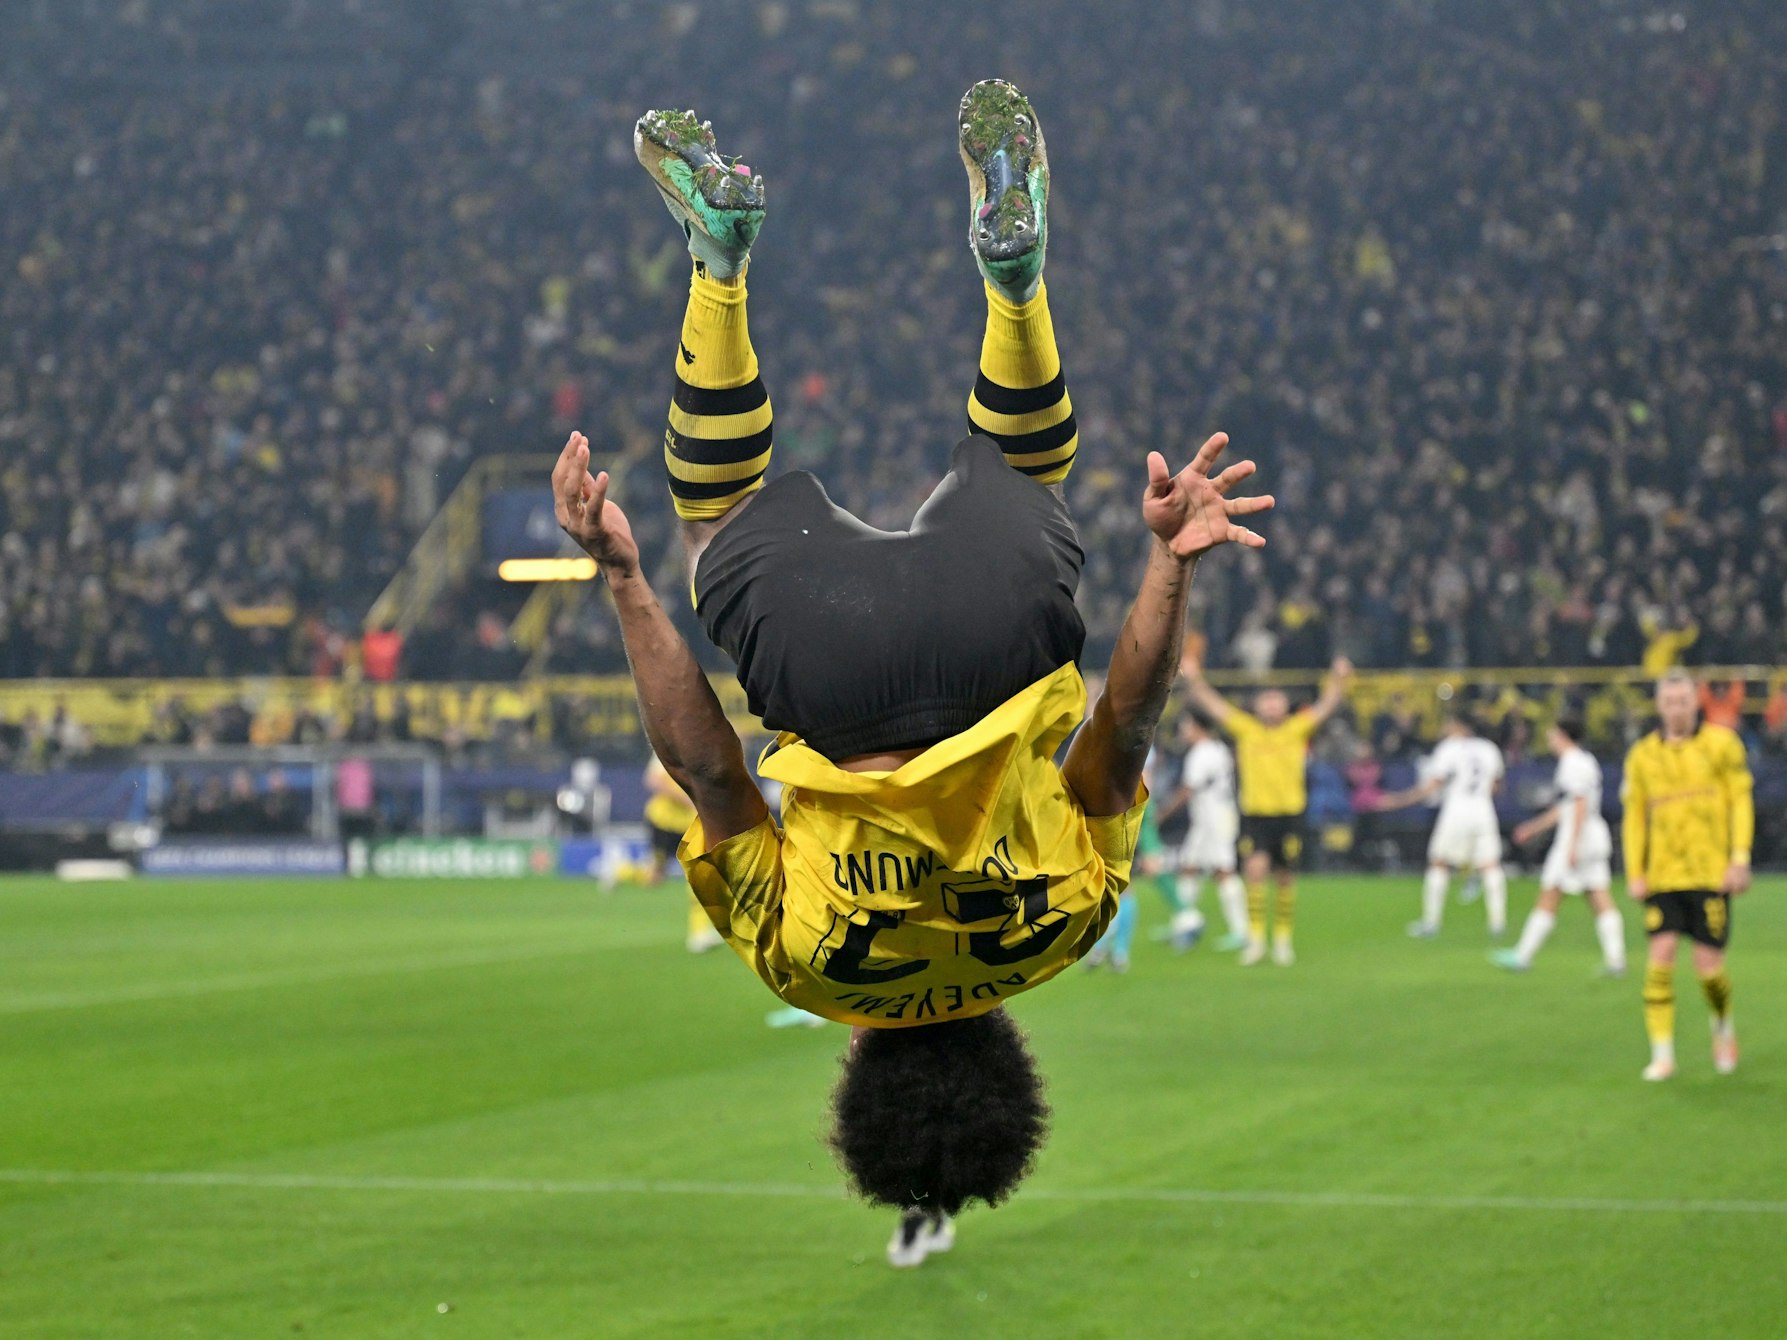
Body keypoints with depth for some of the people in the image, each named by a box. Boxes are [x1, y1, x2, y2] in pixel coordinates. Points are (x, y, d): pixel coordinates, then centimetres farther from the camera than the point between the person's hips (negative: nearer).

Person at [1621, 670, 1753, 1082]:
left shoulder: (1720, 743, 1)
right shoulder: (1642, 755, 7)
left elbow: (1741, 801, 1)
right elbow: (1634, 816, 10)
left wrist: (1740, 859, -7)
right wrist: (1634, 873, 3)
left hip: (1711, 874, -2)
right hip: (1663, 876, 2)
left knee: (1708, 966, -3)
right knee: (1661, 955, -11)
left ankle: (1723, 1024, 29)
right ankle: (1662, 1054, -6)